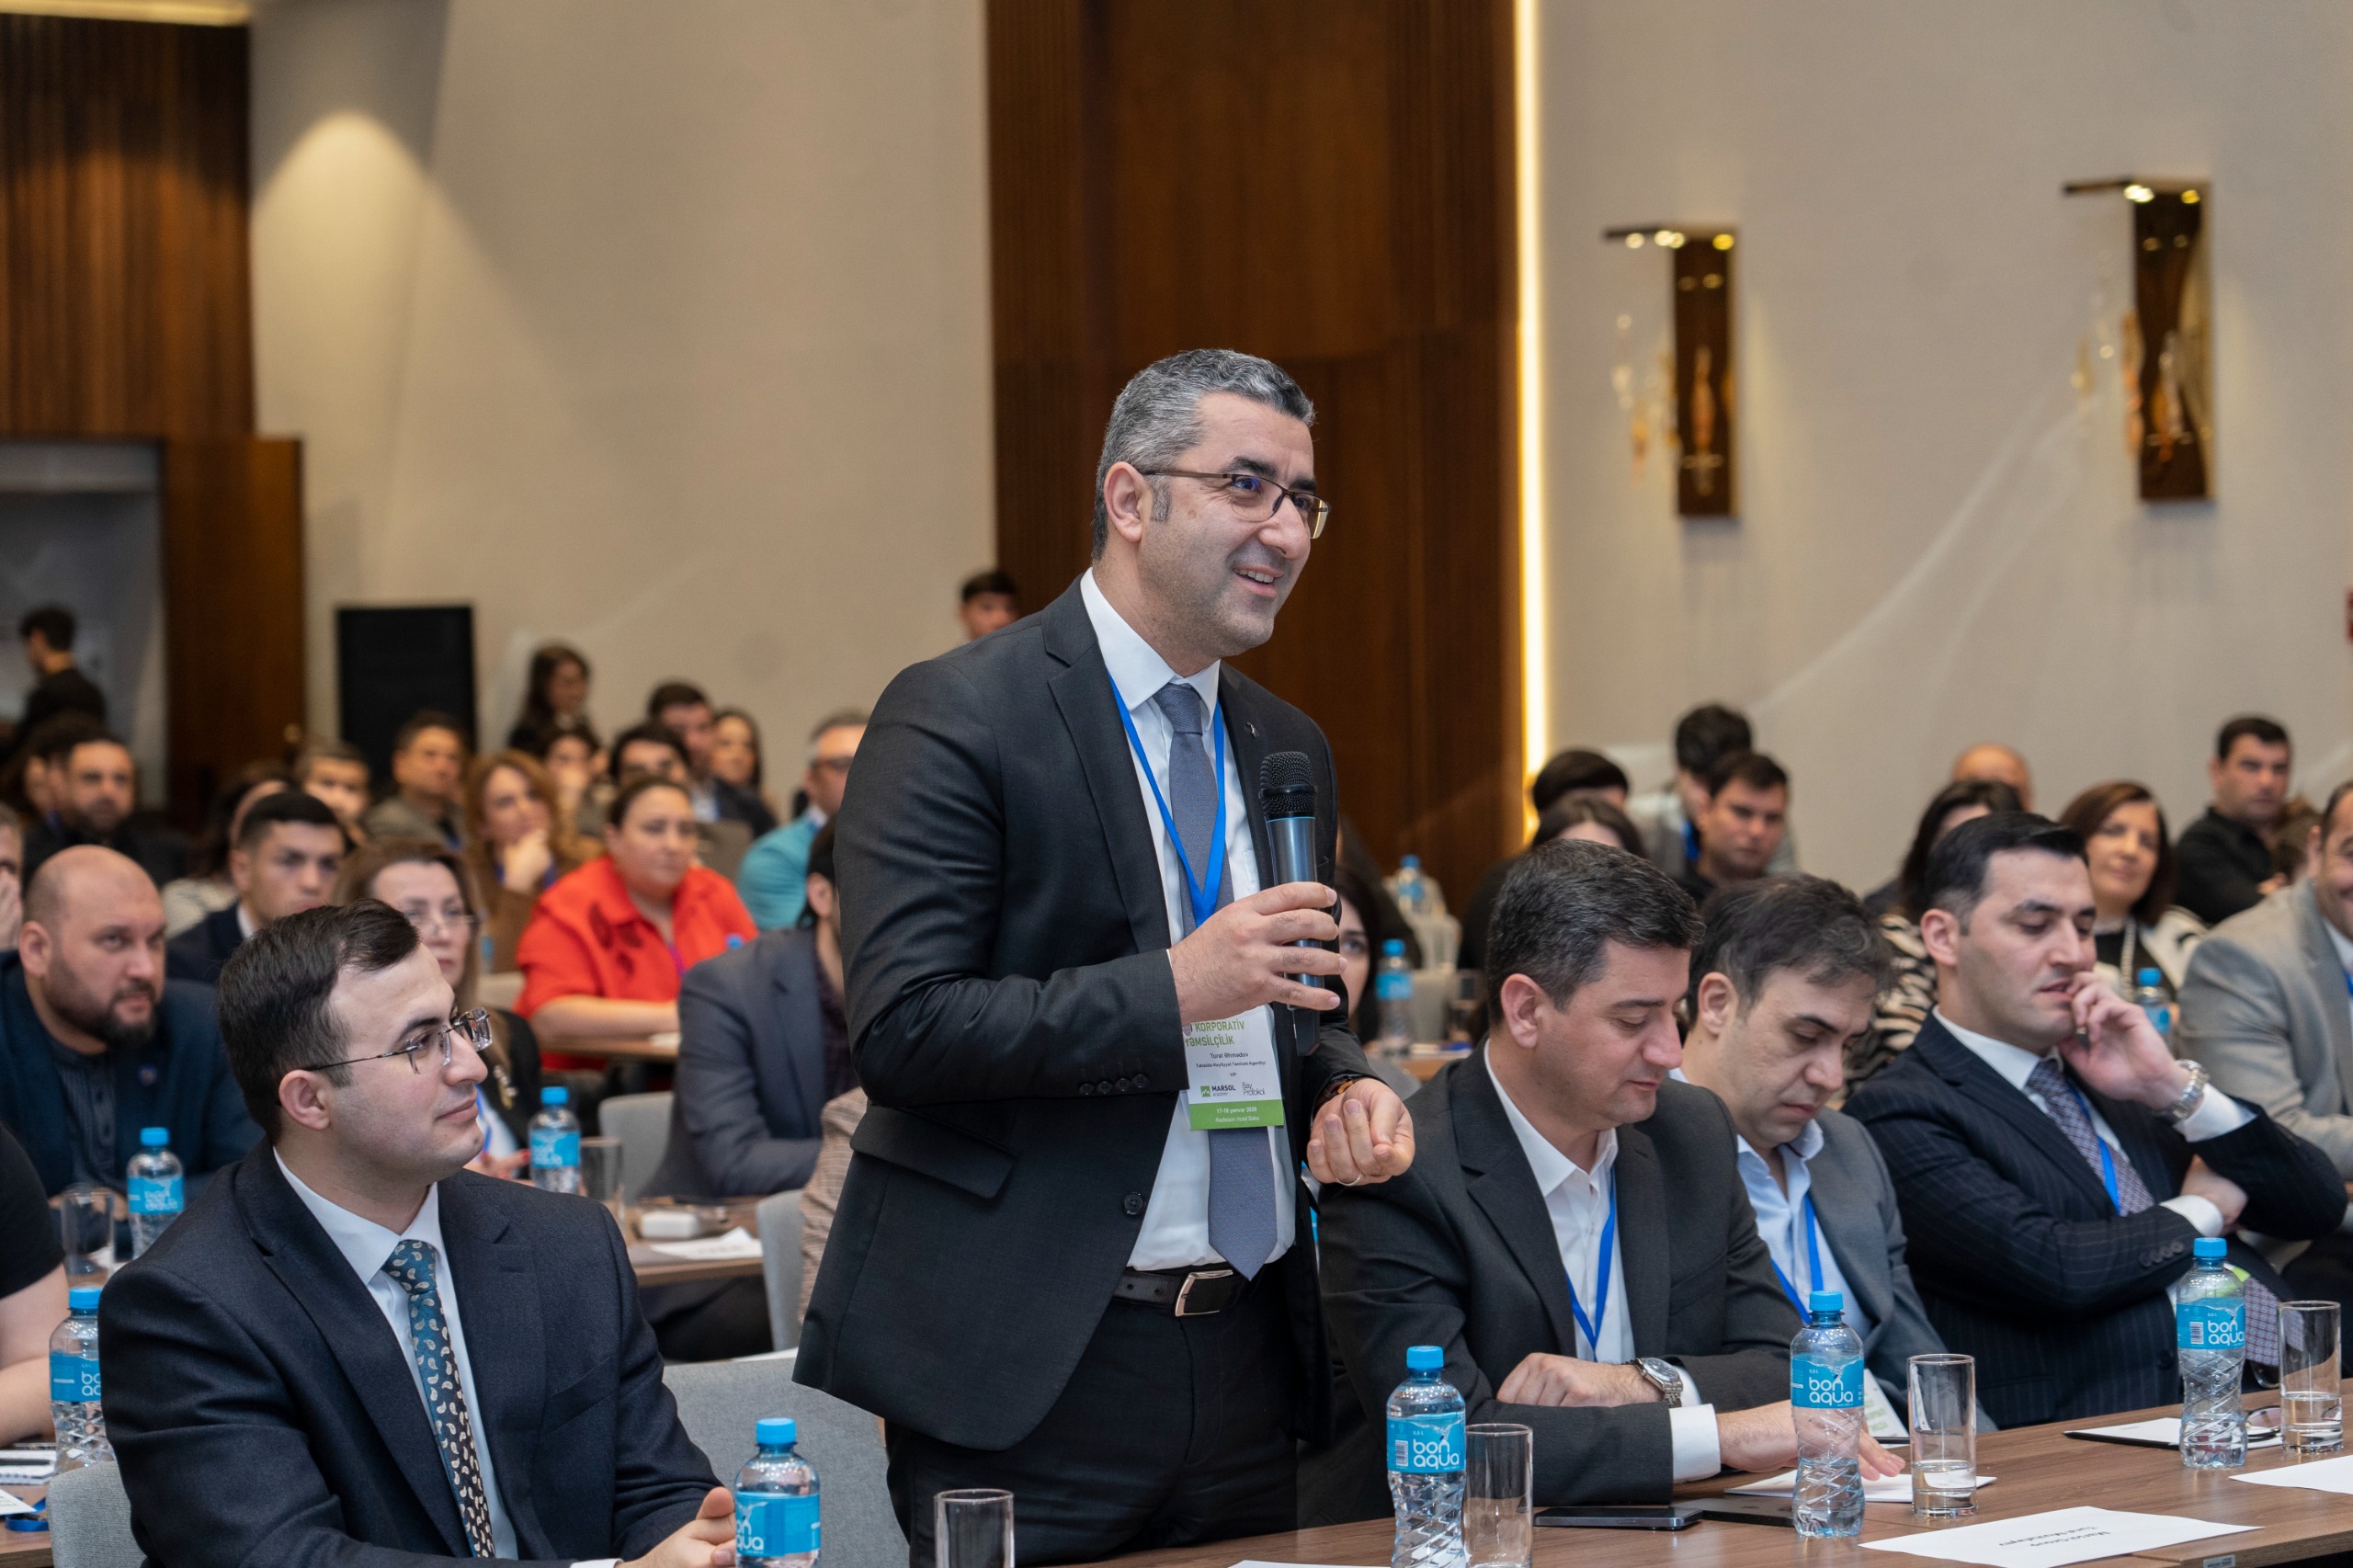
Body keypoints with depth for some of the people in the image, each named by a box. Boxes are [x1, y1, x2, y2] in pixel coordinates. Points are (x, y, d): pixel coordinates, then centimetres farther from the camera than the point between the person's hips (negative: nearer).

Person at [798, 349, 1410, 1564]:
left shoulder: (1286, 750, 15)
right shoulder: (957, 717, -9)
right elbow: (901, 1029, -17)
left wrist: (1341, 1092, 3)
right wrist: (1172, 987, -22)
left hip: (1247, 1359, 7)